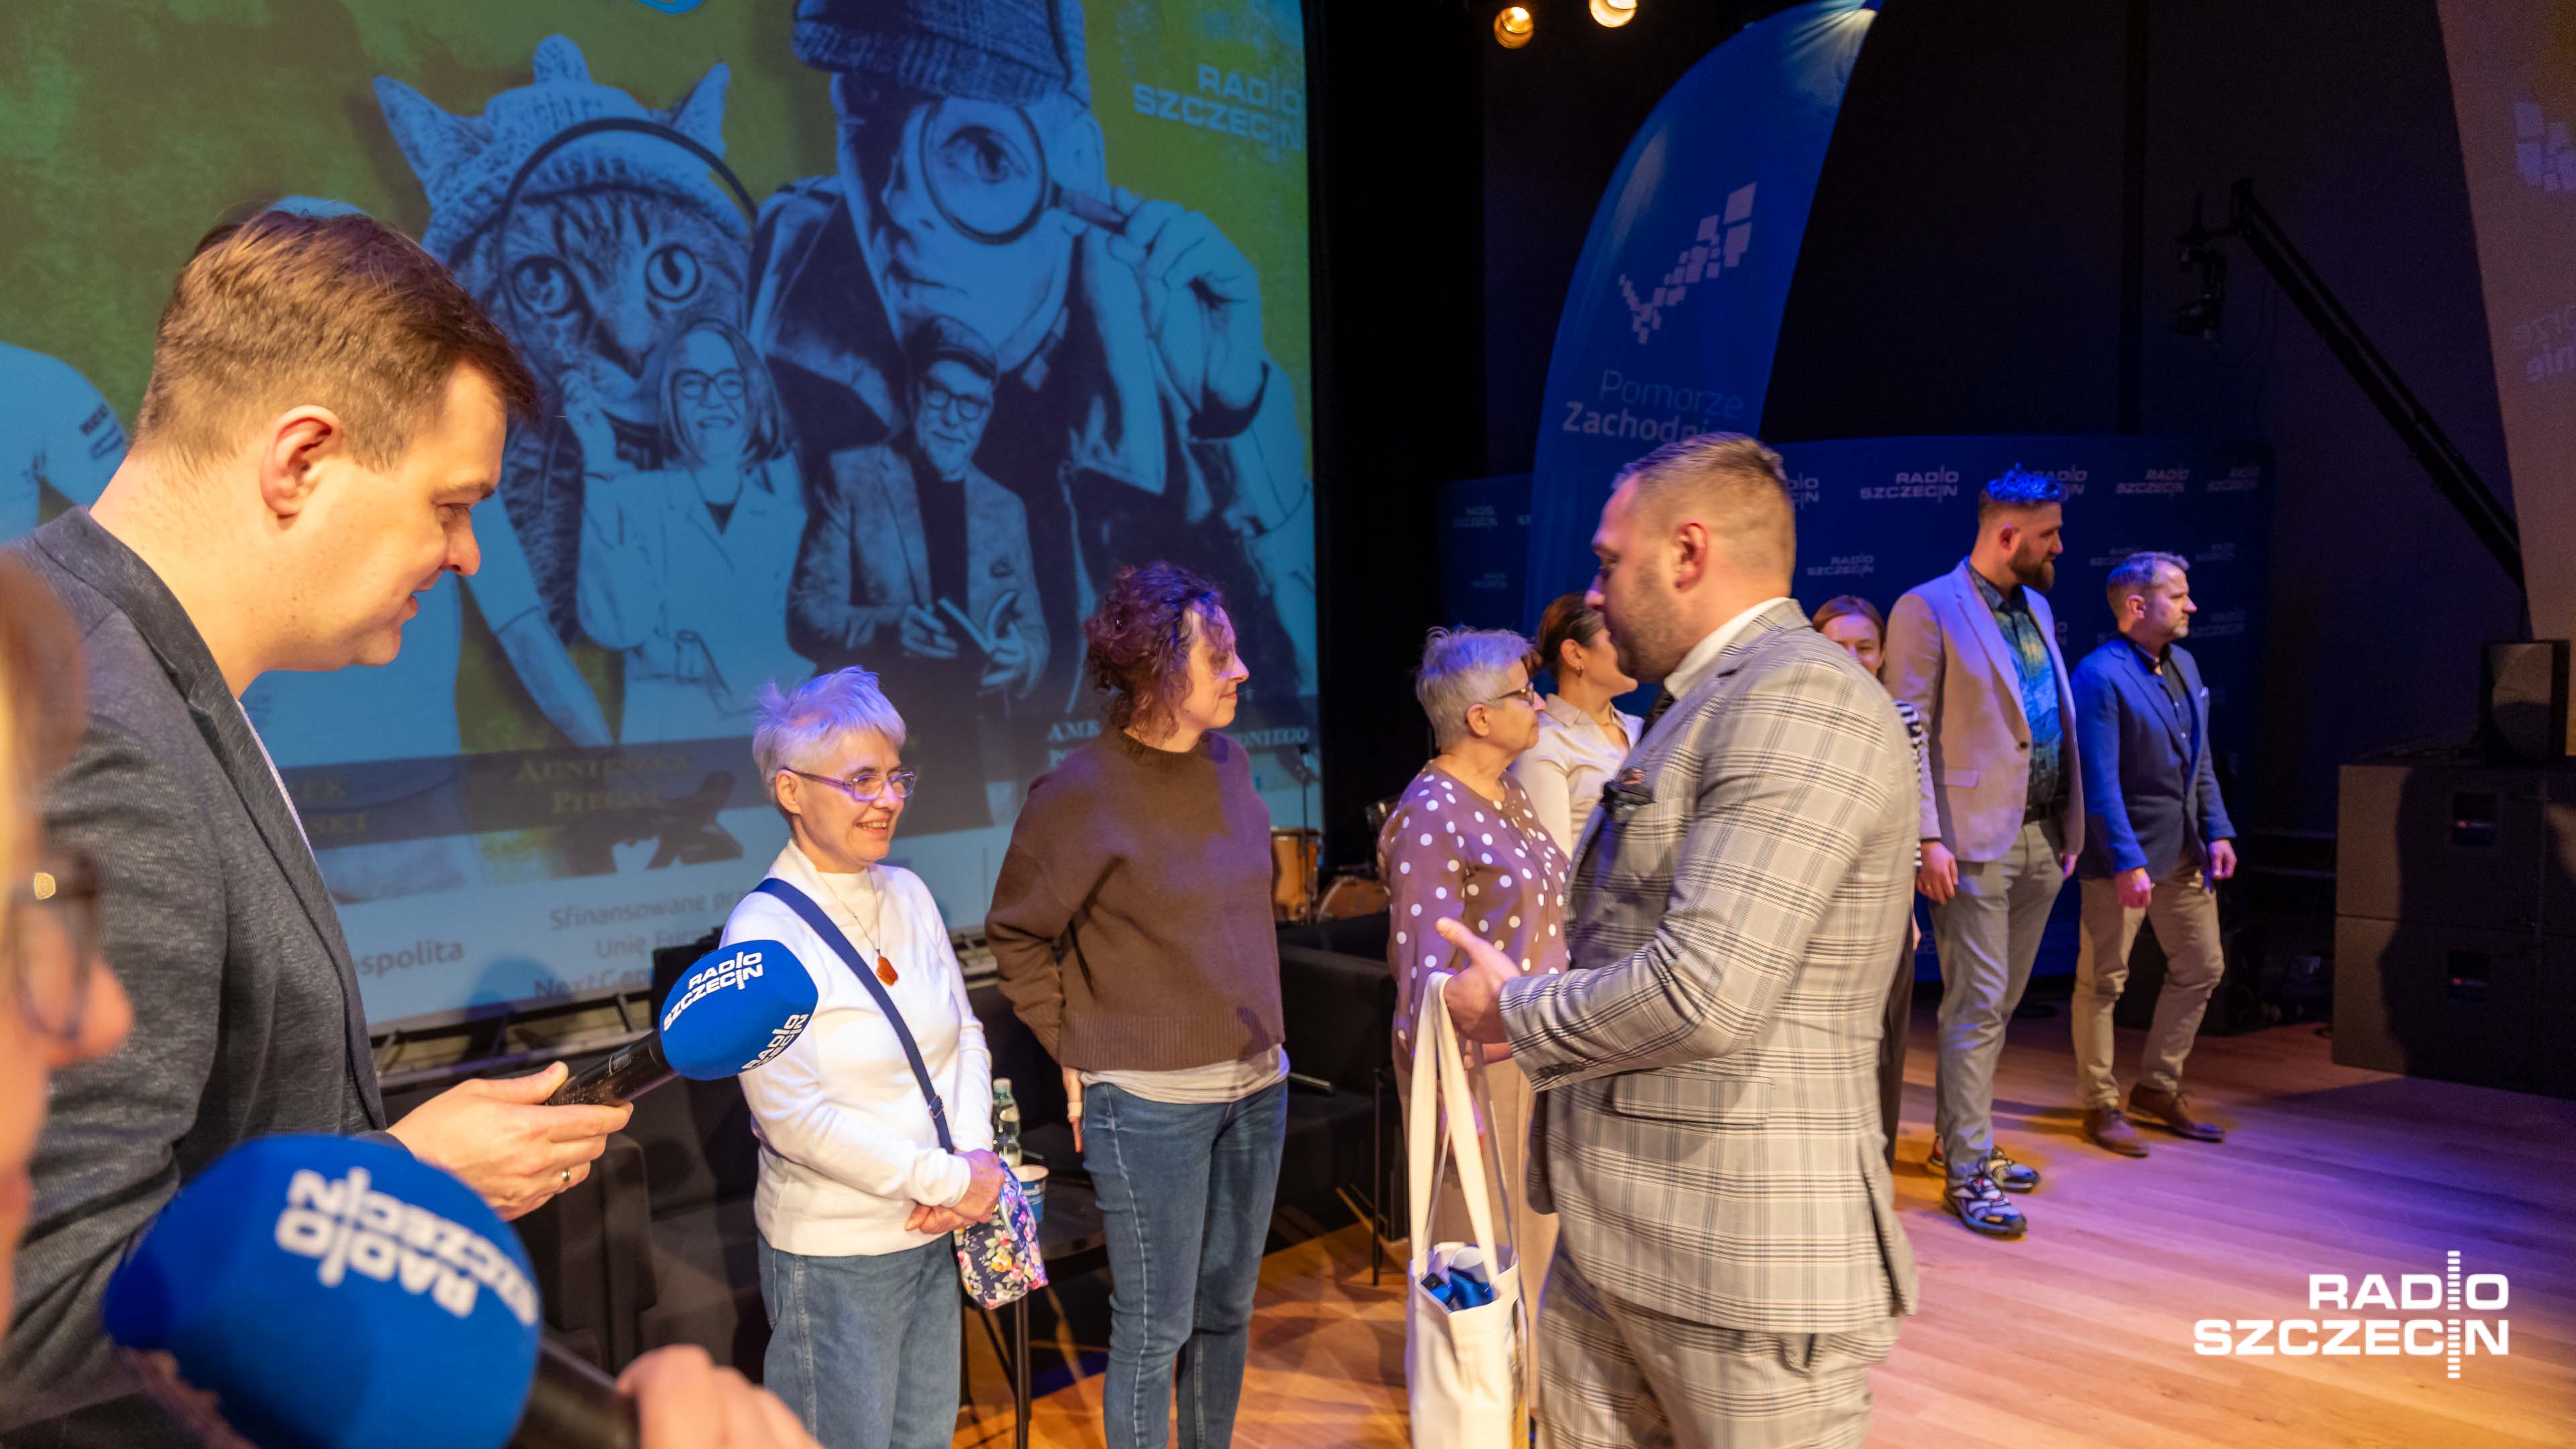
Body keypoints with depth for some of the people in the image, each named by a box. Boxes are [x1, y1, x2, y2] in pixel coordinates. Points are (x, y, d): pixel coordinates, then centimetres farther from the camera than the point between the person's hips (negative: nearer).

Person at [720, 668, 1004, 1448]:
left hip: (933, 1236, 6)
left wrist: (975, 1156, -10)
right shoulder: (764, 931, -17)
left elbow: (966, 1032, 6)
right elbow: (793, 1116, -21)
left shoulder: (908, 893, 1)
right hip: (833, 1256, -6)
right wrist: (948, 1182, -17)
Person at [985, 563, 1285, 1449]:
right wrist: (1073, 1050, -4)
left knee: (1227, 1309, 18)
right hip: (1148, 1100, -6)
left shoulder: (1230, 763, 4)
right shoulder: (1080, 795, -14)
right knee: (1155, 1329, 4)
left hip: (1256, 1082, 6)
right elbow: (1016, 937, -5)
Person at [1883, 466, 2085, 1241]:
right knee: (1977, 1006, -5)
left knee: (1998, 1004, 14)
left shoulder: (2037, 609, 16)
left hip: (2041, 840, 8)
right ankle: (1968, 1170, 2)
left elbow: (2057, 725, 19)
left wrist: (2069, 829, 15)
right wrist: (1927, 839, -18)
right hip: (1975, 842, -8)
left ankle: (1957, 1139, 26)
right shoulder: (1928, 609, -8)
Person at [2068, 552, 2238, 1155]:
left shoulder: (2182, 664, 11)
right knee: (2103, 980, 1)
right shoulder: (2100, 675, -16)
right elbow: (2100, 782, -20)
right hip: (2122, 855, -9)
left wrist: (2218, 831, 9)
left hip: (2184, 852, 9)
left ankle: (2158, 1089, 28)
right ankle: (2101, 1106, 13)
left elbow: (2200, 760, 17)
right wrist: (2127, 862, -23)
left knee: (2201, 968, 14)